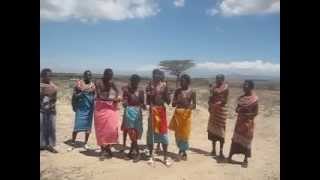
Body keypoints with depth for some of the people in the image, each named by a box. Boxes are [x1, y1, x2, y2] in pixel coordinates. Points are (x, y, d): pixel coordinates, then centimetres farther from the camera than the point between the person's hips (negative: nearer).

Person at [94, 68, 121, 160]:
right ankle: (103, 150, 12)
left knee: (111, 127, -4)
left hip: (109, 105, 4)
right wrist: (113, 99, -25)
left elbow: (117, 91, 15)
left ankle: (108, 148, 12)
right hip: (100, 106, -4)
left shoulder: (111, 82, 3)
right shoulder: (98, 82, -11)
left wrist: (116, 98, -7)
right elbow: (100, 96, -19)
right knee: (101, 129, 1)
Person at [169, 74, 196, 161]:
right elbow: (173, 104, 0)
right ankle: (181, 148, 31)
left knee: (185, 133, 3)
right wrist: (178, 101, -21)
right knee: (177, 133, 8)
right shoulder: (177, 91, 2)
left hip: (187, 113, -2)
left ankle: (184, 151, 21)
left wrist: (189, 106, -25)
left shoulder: (192, 92, -3)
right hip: (178, 113, 2)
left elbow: (194, 105, -4)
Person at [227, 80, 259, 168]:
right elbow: (237, 108, 10)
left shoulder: (254, 98, -11)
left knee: (246, 140, 5)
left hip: (248, 122, -5)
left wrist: (245, 115, -21)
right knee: (235, 139, 10)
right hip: (239, 121, 5)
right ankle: (230, 156, 21)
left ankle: (245, 160, 19)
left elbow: (255, 113, -11)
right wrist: (238, 110, -11)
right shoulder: (241, 97, 5)